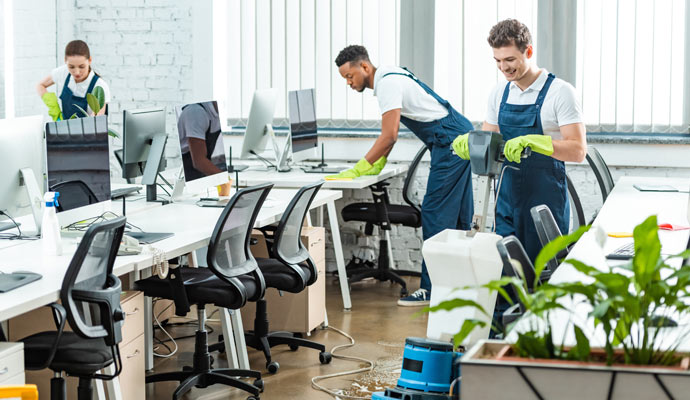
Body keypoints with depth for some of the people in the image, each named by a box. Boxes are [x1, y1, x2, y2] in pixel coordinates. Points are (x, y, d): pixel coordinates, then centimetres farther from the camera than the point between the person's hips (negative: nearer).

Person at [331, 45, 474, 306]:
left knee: (435, 214, -10)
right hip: (461, 138, 11)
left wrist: (357, 170, -17)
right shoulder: (387, 79, 14)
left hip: (451, 143, -11)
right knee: (458, 215, 14)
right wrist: (377, 164, 16)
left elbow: (389, 136, -22)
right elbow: (390, 133, 22)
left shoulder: (388, 83, -17)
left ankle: (431, 288, -8)